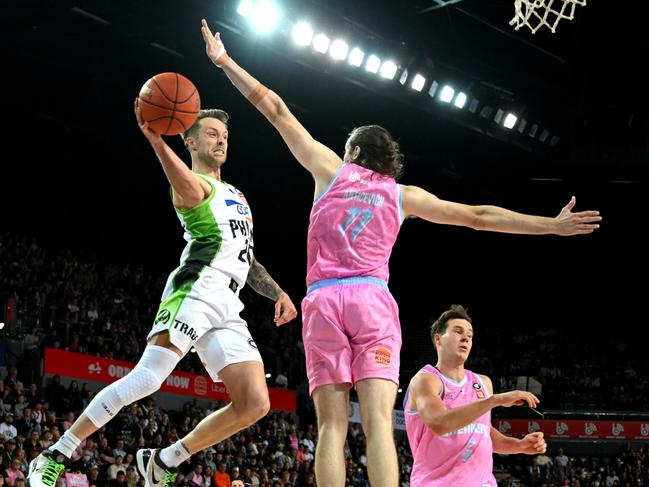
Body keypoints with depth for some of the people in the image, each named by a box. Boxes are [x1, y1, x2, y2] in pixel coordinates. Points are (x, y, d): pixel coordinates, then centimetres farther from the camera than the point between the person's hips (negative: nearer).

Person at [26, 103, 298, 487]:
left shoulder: (235, 195, 31)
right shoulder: (192, 185, 4)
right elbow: (191, 190, -24)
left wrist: (278, 293, 20)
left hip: (228, 309, 8)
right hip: (195, 293, -8)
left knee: (255, 405, -4)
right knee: (147, 378, -22)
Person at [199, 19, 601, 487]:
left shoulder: (332, 169, 15)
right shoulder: (402, 195, 16)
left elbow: (276, 109, 18)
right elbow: (479, 216, 16)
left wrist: (225, 61, 26)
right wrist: (552, 225, 22)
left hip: (323, 299, 0)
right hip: (373, 299, 0)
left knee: (332, 424, -5)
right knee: (378, 421, -11)